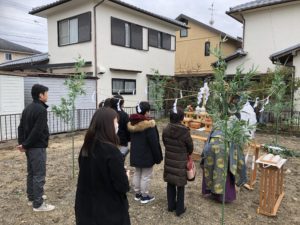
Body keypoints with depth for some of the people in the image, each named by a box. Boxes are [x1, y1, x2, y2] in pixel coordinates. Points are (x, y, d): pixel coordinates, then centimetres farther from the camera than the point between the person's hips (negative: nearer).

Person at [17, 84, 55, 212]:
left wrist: (21, 143, 4)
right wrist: (25, 144, -13)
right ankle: (38, 204, 5)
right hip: (38, 147, -10)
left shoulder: (28, 108, 12)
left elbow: (21, 127, 12)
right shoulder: (41, 109, -18)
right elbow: (37, 131, -23)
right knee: (39, 175, -2)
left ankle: (31, 198, 30)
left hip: (30, 147, 10)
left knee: (31, 173, 18)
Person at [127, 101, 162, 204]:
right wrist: (158, 157, -10)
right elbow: (154, 142, -19)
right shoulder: (149, 124, -21)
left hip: (135, 154, 8)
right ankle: (144, 196, 17)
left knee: (137, 174, 18)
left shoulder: (132, 123, 3)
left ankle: (137, 194, 30)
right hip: (147, 155, -7)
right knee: (146, 176, 5)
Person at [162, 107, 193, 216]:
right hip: (181, 162, -4)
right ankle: (179, 209, 23)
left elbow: (165, 143, 4)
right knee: (180, 186, 11)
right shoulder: (185, 131, -21)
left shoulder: (166, 130, -9)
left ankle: (171, 206, 32)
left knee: (170, 184, 18)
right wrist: (186, 154, 14)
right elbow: (190, 147, -7)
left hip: (169, 161, 4)